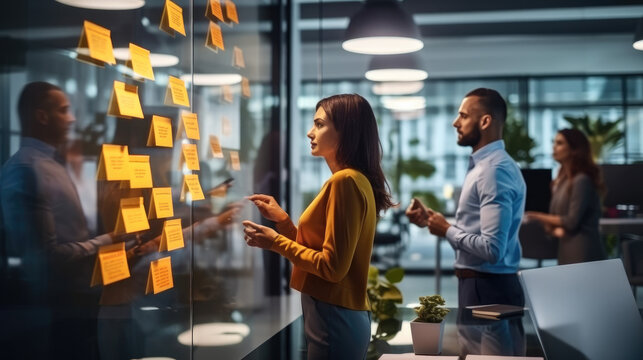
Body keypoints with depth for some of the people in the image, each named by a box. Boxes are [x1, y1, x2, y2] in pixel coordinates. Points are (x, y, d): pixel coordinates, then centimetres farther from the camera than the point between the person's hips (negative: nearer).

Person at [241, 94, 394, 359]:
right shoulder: (356, 179, 12)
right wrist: (283, 220, 7)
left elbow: (332, 267, -20)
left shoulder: (344, 181, -17)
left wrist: (276, 242, -11)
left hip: (334, 320, -9)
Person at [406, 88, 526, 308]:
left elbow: (492, 249, -27)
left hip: (487, 289, -9)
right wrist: (431, 220, 6)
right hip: (477, 284, 9)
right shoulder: (483, 165, 11)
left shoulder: (495, 170, -20)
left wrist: (447, 230, -14)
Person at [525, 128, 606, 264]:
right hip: (565, 252, 8)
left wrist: (539, 217, -4)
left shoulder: (582, 180, -12)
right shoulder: (560, 181, 14)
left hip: (584, 252, -8)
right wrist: (555, 231, -9)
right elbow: (551, 219, 14)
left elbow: (572, 221, -14)